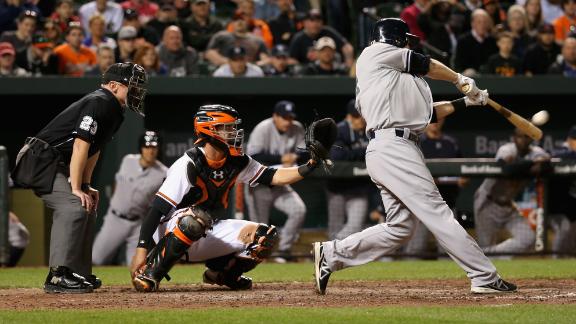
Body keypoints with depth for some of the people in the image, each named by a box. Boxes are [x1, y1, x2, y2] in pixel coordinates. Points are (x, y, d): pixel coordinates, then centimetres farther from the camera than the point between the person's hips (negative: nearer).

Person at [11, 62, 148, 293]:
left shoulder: (114, 110, 14)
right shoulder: (98, 103, -17)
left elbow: (94, 149, 20)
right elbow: (81, 145, -23)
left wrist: (86, 186, 11)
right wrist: (76, 188, -23)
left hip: (57, 166, 11)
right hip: (40, 160, -11)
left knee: (88, 207, 15)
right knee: (74, 207, -23)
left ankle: (80, 274, 19)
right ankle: (58, 277, -26)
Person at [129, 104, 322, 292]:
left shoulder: (236, 162, 1)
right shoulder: (189, 165, -21)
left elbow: (273, 177, 2)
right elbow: (158, 209, -24)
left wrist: (309, 166, -14)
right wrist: (142, 248, -31)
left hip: (208, 237, 7)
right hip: (171, 232, -7)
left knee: (265, 237, -8)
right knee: (196, 218, -41)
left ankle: (220, 272, 14)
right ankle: (150, 273, -26)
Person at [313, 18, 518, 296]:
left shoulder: (393, 78, 28)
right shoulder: (375, 53, 5)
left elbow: (427, 113, 26)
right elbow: (427, 66, 10)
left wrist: (465, 102, 24)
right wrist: (460, 79, 25)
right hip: (392, 146, -10)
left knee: (400, 226, 7)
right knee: (436, 212, -12)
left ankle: (331, 254, 12)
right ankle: (485, 278, -16)